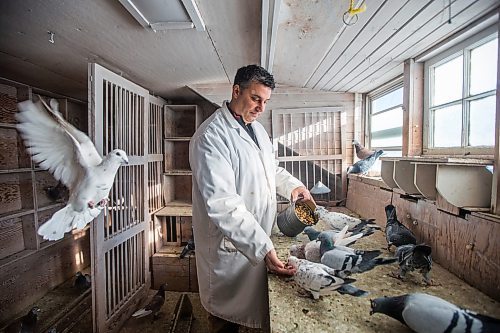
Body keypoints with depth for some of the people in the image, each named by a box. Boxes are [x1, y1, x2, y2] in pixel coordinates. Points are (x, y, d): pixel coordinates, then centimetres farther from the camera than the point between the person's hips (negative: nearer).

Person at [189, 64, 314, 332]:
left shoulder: (257, 128, 7)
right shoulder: (210, 136, -22)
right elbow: (222, 204, -29)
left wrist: (292, 185, 5)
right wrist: (263, 248, -32)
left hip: (260, 239, 8)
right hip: (231, 247, -7)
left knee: (254, 307, 27)